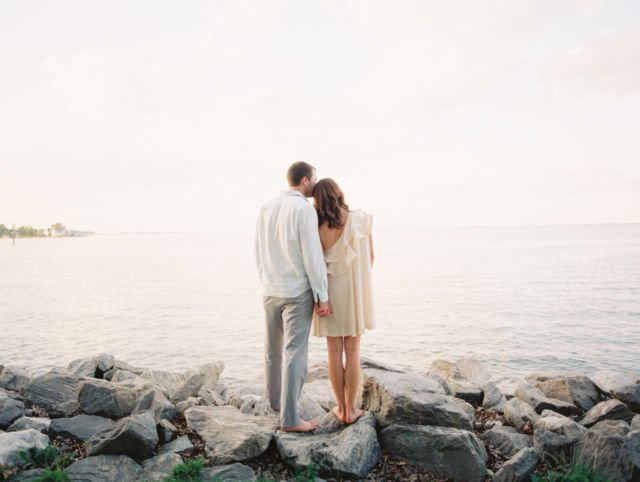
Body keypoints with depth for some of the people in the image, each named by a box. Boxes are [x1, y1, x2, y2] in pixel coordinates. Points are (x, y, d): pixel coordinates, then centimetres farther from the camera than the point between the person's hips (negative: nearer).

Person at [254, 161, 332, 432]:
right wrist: (323, 296, -12)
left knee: (273, 349, 20)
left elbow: (259, 253, 11)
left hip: (270, 291, 7)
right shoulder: (304, 209, -14)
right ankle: (289, 419, 3)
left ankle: (276, 400, 38)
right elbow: (313, 256, -17)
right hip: (298, 293, -7)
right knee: (295, 353, -2)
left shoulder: (266, 208, 7)